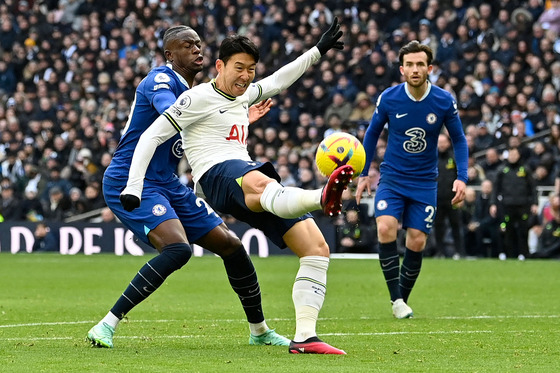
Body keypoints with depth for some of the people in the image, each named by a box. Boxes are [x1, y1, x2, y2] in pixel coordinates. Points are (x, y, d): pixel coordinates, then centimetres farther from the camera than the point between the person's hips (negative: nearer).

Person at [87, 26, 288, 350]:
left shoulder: (195, 92, 16)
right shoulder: (161, 79, -12)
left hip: (167, 185, 9)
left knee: (231, 245, 8)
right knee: (178, 248, -31)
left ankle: (260, 331, 26)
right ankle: (107, 326, -26)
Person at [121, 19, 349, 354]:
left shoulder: (243, 95, 27)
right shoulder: (199, 98, 3)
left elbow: (278, 81, 45)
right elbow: (152, 136, 0)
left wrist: (319, 50, 45)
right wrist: (133, 187, -7)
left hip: (251, 175, 9)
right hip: (218, 174, -9)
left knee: (318, 248, -6)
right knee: (260, 183, -46)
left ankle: (305, 337, -13)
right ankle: (322, 198, -83)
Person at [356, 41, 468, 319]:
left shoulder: (444, 101, -9)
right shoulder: (388, 98, -9)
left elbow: (458, 139, 4)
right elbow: (372, 133, 7)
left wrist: (461, 177, -6)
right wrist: (363, 174, 7)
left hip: (424, 182, 1)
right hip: (392, 178, -1)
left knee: (417, 242, -3)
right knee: (385, 228, -23)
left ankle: (403, 298, 17)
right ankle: (395, 298, -14)